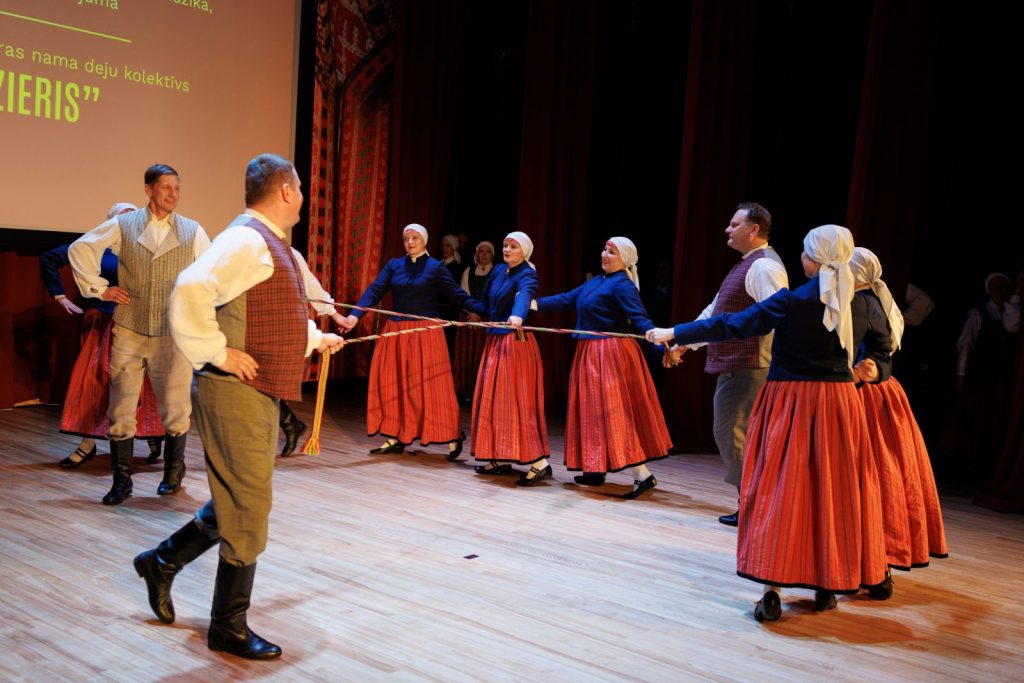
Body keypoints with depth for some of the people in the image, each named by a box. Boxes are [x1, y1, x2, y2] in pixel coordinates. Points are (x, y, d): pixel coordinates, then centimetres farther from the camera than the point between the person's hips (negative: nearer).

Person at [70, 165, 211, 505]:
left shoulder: (192, 231, 3)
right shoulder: (123, 225, 3)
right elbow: (80, 248, 7)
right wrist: (99, 287, 1)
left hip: (173, 335, 0)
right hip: (128, 333, 0)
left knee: (176, 409, 6)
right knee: (121, 409, 5)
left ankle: (173, 473, 25)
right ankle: (122, 480, 16)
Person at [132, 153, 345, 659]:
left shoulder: (272, 244, 16)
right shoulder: (246, 240, -16)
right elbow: (190, 291, -31)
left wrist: (317, 339, 40)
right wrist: (219, 353, -24)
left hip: (260, 395, 10)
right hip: (236, 392, -10)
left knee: (238, 504, 20)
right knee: (247, 510, 0)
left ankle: (161, 562, 39)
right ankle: (230, 628, 15)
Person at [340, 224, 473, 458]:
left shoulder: (436, 267, 0)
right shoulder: (394, 265, 8)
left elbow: (457, 295, -4)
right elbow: (374, 291, -2)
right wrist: (355, 315, -16)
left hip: (425, 333, -4)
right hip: (396, 332, 4)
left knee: (430, 384, -4)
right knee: (393, 384, 6)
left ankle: (452, 436, 9)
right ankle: (395, 438, 17)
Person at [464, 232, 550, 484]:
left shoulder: (526, 274, -12)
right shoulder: (498, 272, 10)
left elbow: (525, 295, -36)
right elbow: (485, 305, 21)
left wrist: (517, 315, -55)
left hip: (515, 343, -8)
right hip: (495, 341, 8)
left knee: (515, 401, -11)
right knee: (493, 400, 10)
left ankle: (539, 462, -10)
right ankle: (500, 459, 18)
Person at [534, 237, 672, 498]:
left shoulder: (622, 285, -12)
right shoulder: (595, 282, 15)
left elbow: (640, 318, -23)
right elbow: (566, 300, 19)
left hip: (611, 354, -9)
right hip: (591, 354, 9)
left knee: (614, 411, -11)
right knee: (594, 410, 13)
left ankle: (643, 474, -10)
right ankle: (596, 470, 23)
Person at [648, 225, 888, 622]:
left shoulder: (791, 301, -11)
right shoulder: (852, 303, 0)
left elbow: (731, 326, -9)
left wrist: (673, 333, -3)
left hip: (791, 401, -4)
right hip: (838, 400, 4)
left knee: (778, 491, 1)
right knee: (833, 492, 11)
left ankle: (772, 591, 1)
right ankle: (827, 584, 20)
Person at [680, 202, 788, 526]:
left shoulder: (764, 266, -14)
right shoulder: (746, 265, 19)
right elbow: (714, 312, 24)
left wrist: (762, 362, -30)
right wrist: (684, 342, 25)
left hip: (746, 368, -10)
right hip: (734, 365, 10)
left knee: (729, 433, -5)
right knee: (735, 435, 14)